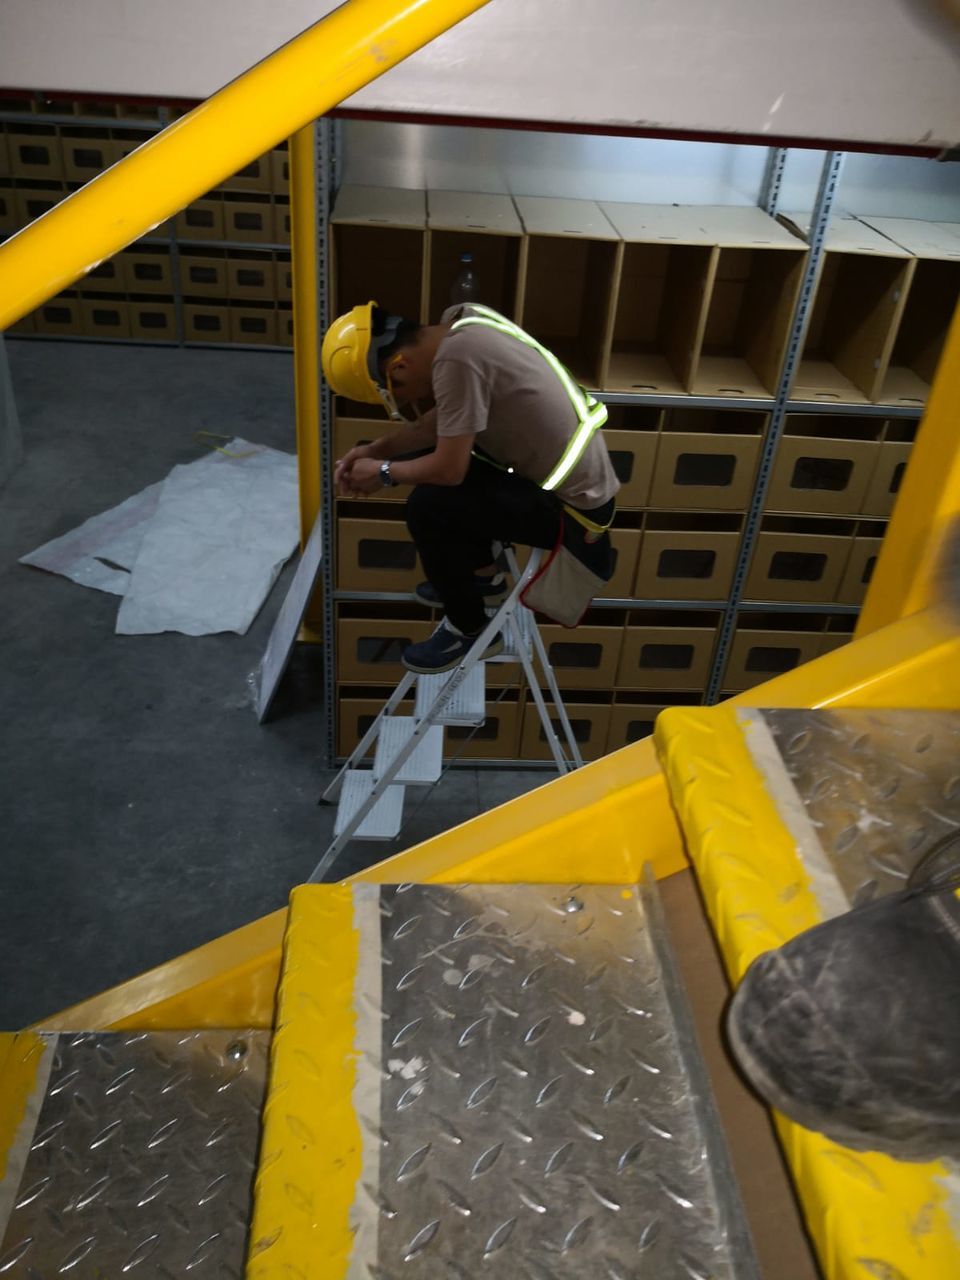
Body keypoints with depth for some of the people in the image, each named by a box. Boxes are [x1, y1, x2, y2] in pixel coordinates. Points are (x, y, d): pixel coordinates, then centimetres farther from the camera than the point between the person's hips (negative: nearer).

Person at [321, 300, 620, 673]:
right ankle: (485, 576, 28)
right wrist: (376, 449, 6)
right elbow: (441, 423, 13)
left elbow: (450, 469, -23)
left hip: (574, 506, -9)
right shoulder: (460, 325, 2)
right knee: (429, 463, 13)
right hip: (577, 478, 9)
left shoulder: (458, 356, -26)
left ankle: (468, 631, 4)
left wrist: (383, 472, -6)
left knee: (427, 507, -17)